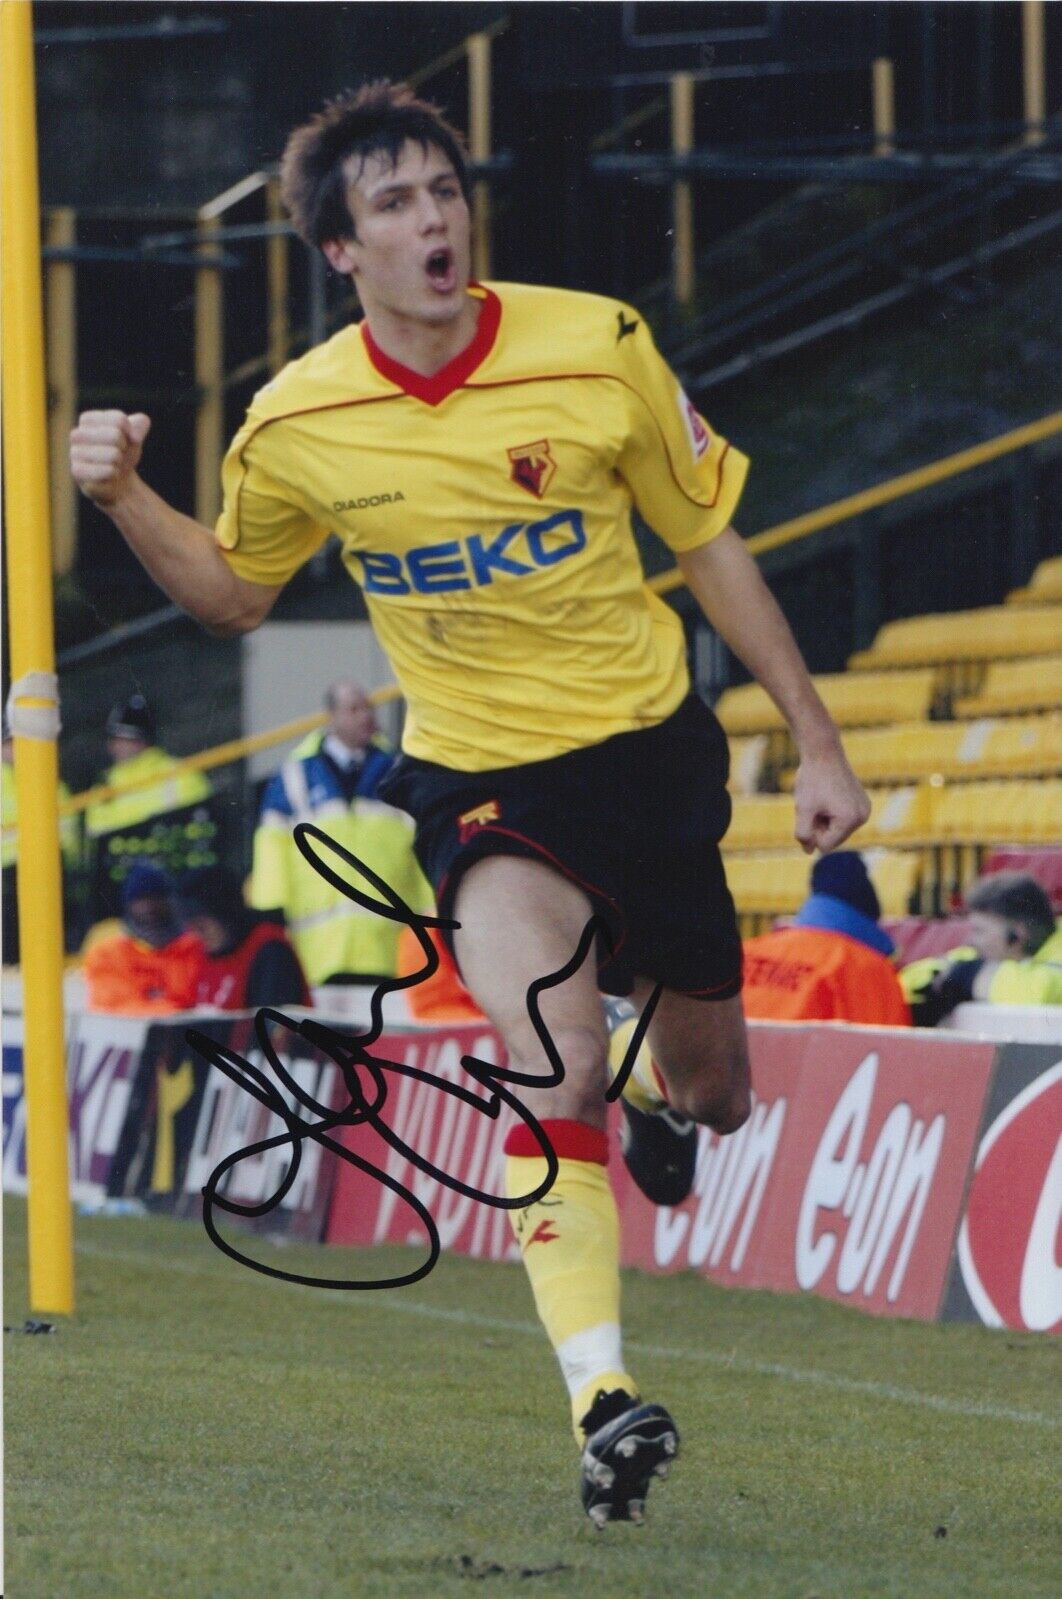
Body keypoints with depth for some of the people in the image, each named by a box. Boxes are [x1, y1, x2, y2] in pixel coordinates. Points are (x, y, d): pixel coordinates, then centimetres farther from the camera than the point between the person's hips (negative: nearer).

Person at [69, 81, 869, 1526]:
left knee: (710, 1088, 13)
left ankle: (672, 1103, 54)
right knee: (556, 1066, -27)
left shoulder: (598, 349, -11)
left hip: (647, 748, 1)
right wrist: (125, 501, -10)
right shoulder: (297, 424, -10)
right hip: (476, 772, -1)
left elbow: (708, 542, 2)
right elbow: (232, 593, 10)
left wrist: (815, 740, 3)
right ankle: (602, 1399, -26)